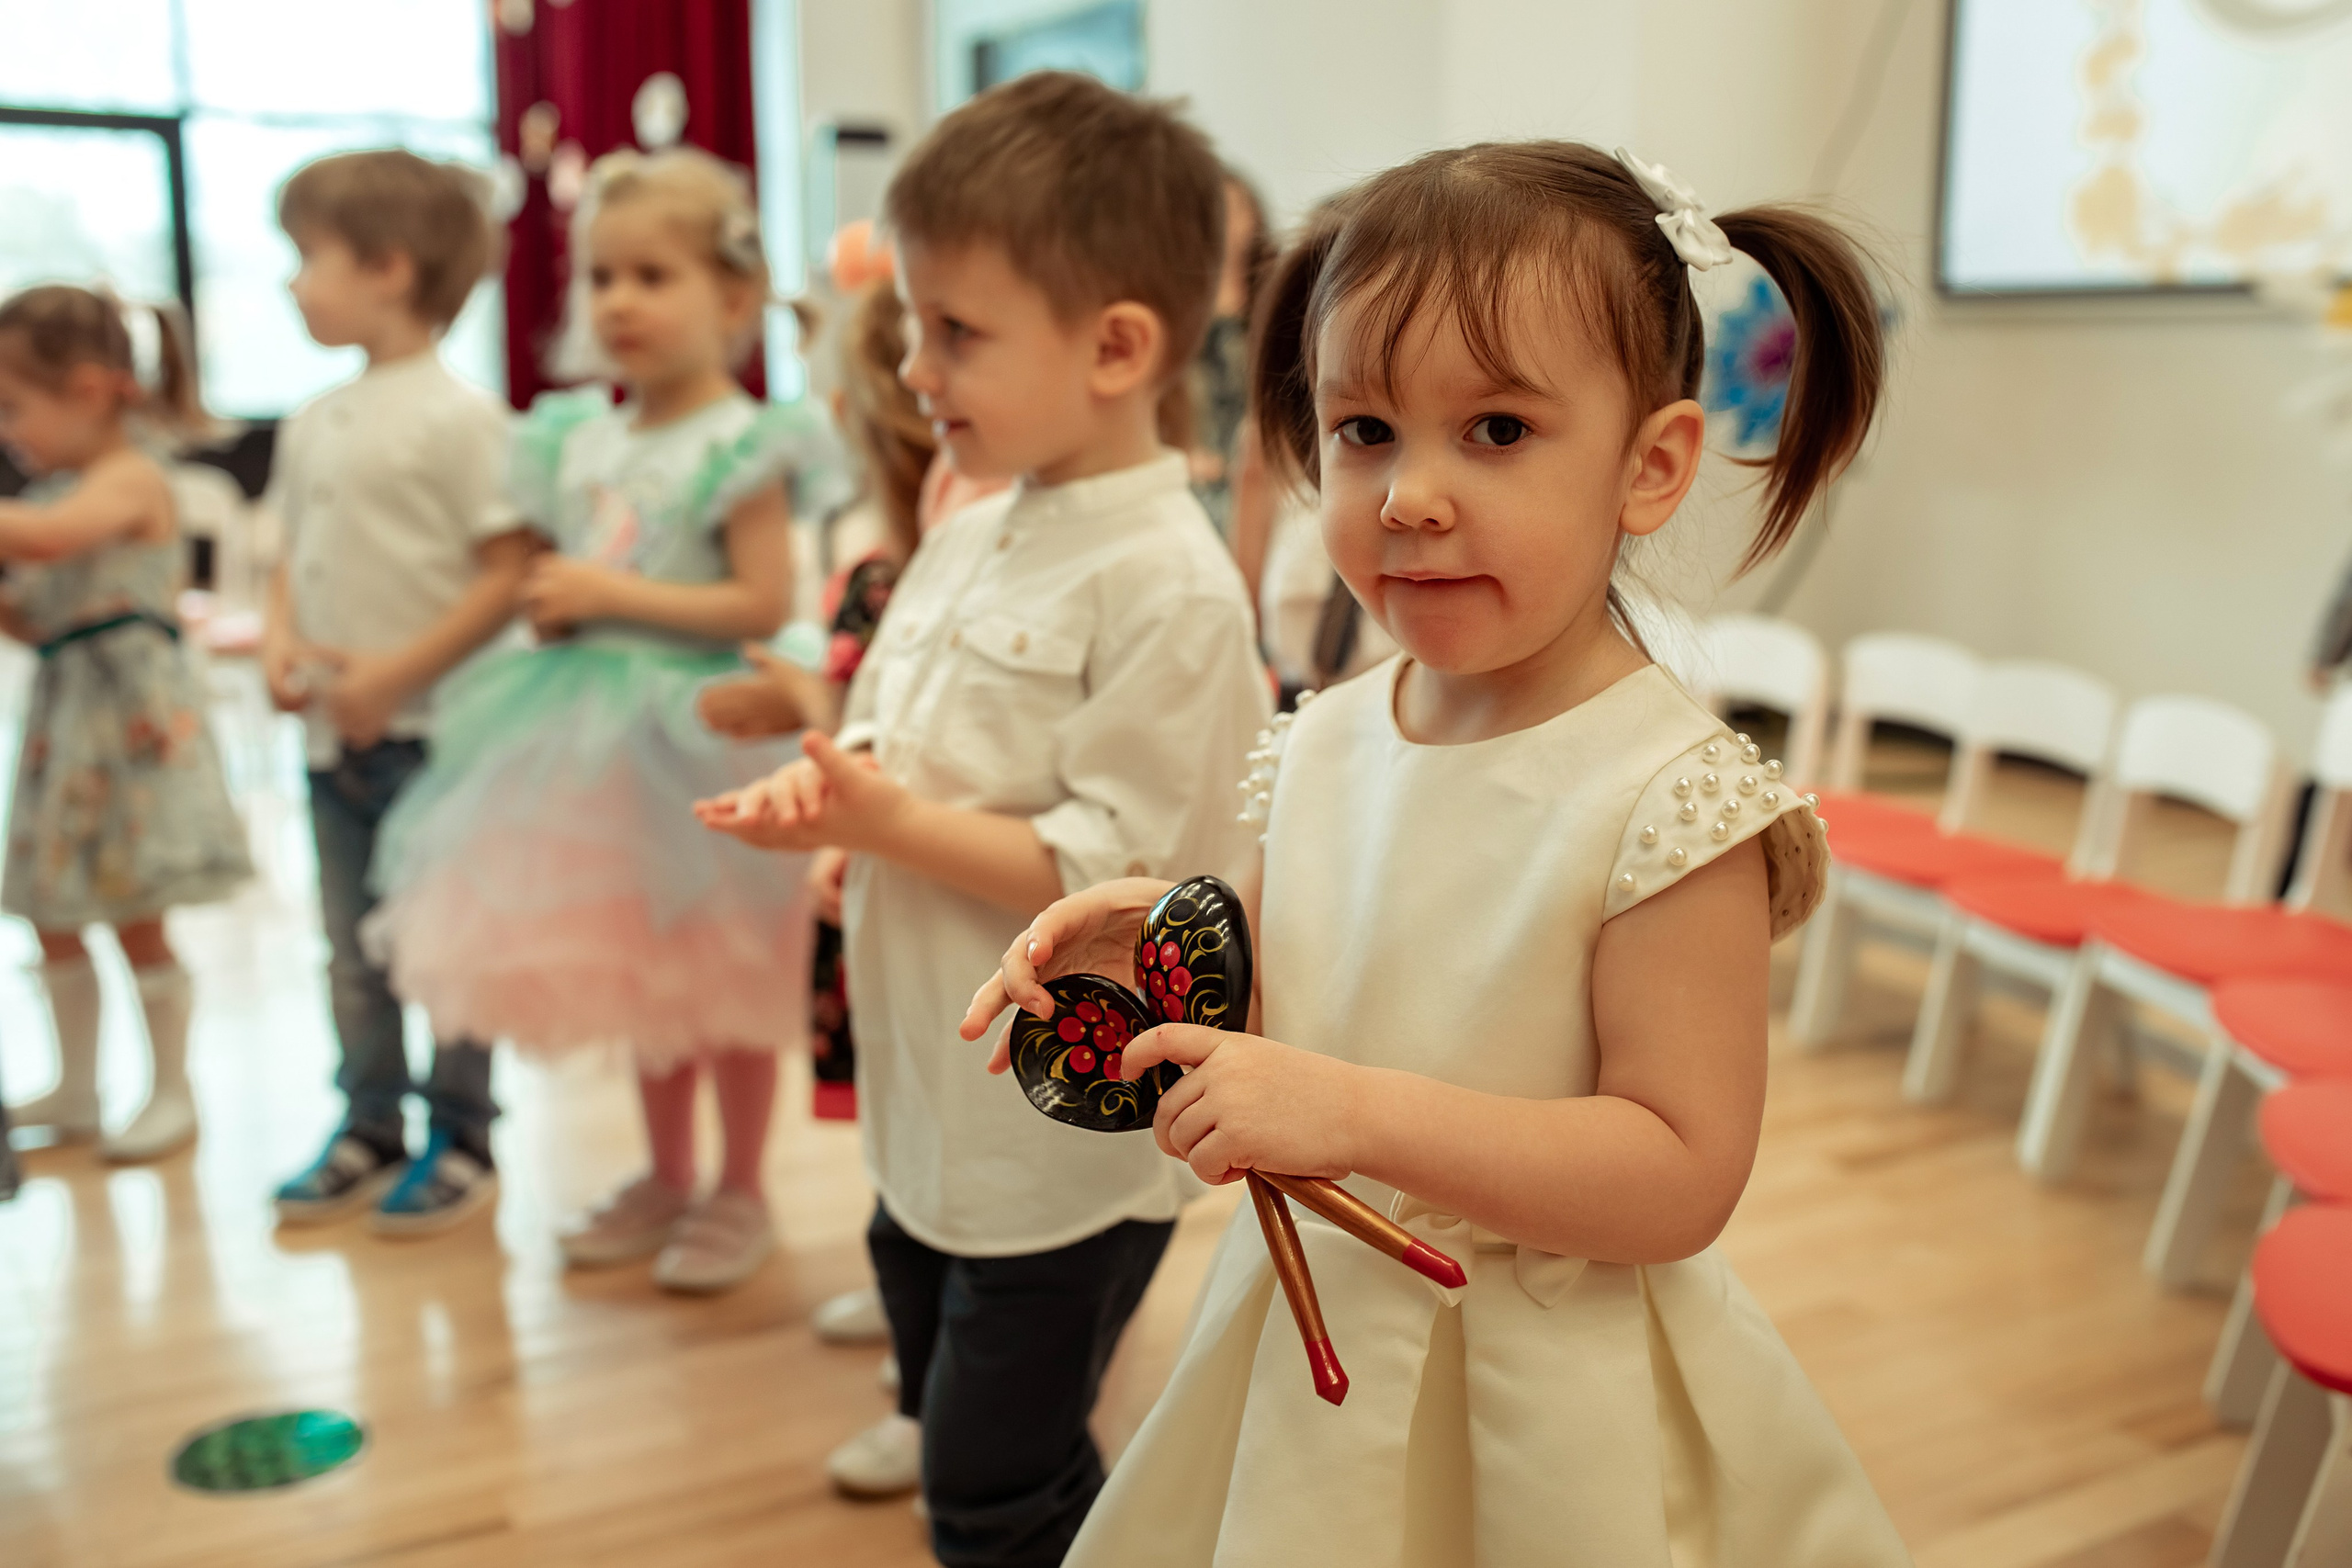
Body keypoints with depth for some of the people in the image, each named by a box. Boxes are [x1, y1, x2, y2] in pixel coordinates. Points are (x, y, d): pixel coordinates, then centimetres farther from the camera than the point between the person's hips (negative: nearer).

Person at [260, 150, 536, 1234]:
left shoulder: (457, 416, -12)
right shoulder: (313, 424, 11)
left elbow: (510, 573, -16)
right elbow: (293, 556, 17)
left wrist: (395, 674, -18)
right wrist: (280, 640, -3)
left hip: (430, 728, -7)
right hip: (332, 736, 7)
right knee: (350, 946, 15)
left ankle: (460, 1136, 18)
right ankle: (369, 1127, 29)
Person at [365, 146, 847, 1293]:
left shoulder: (741, 447, -13)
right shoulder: (577, 439, 8)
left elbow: (762, 602, -19)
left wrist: (614, 595, -18)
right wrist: (548, 602, -4)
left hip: (699, 729, -7)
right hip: (599, 735, 7)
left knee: (722, 975, 5)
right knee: (641, 976, 17)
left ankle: (740, 1192, 21)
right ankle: (665, 1178, 33)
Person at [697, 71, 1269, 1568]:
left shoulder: (1166, 586, -21)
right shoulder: (972, 535, 5)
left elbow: (1114, 873, -23)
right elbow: (903, 741, 13)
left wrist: (891, 823, -23)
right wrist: (829, 788, -8)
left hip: (1071, 1129, -8)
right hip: (941, 1093, 8)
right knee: (925, 1300, 28)